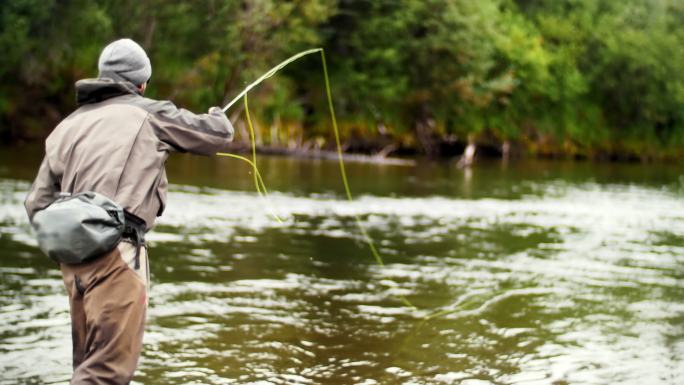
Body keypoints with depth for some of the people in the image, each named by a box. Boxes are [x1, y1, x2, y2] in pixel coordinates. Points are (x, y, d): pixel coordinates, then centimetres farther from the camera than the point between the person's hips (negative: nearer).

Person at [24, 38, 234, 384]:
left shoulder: (68, 125, 19)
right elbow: (219, 135, 15)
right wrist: (217, 116, 37)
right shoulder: (149, 114, 5)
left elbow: (37, 205, 16)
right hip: (116, 252, -6)